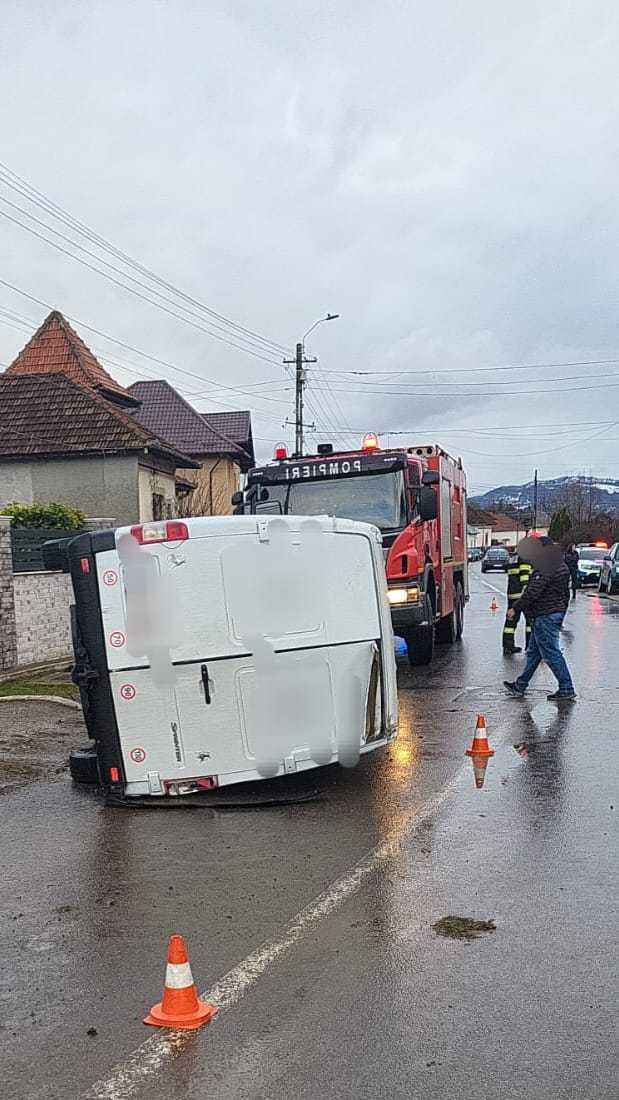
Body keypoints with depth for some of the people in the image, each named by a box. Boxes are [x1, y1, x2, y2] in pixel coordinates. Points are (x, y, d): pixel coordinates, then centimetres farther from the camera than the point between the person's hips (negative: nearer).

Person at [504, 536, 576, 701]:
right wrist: (562, 613, 25)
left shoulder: (545, 569, -18)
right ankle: (520, 685, 23)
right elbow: (566, 594, 19)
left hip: (545, 616, -11)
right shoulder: (561, 566, 14)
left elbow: (532, 593, -23)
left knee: (551, 653, -5)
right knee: (533, 652, 16)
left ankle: (566, 689, -2)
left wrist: (515, 608, -15)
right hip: (557, 613, 11)